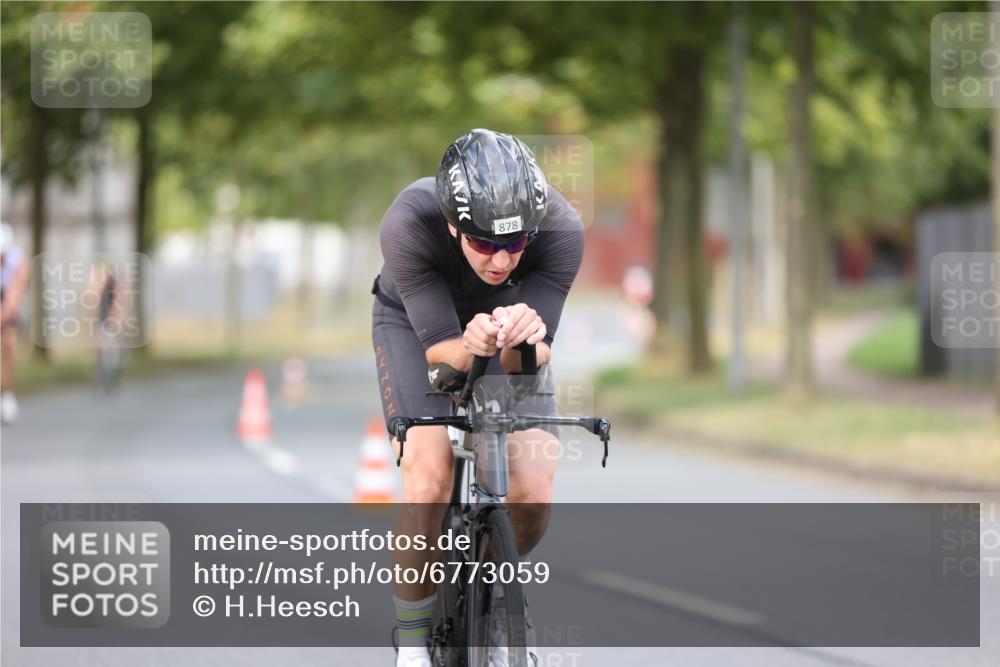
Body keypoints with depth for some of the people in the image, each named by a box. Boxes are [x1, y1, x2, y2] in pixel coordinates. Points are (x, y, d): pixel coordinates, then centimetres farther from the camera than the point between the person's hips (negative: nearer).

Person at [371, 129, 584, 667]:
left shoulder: (561, 230, -34)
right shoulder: (407, 225, -38)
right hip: (416, 321, -2)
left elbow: (537, 358, -29)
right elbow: (438, 349, -32)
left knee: (533, 495, -14)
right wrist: (469, 347, -55)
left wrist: (523, 343, -53)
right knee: (428, 483, -23)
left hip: (506, 319, 2)